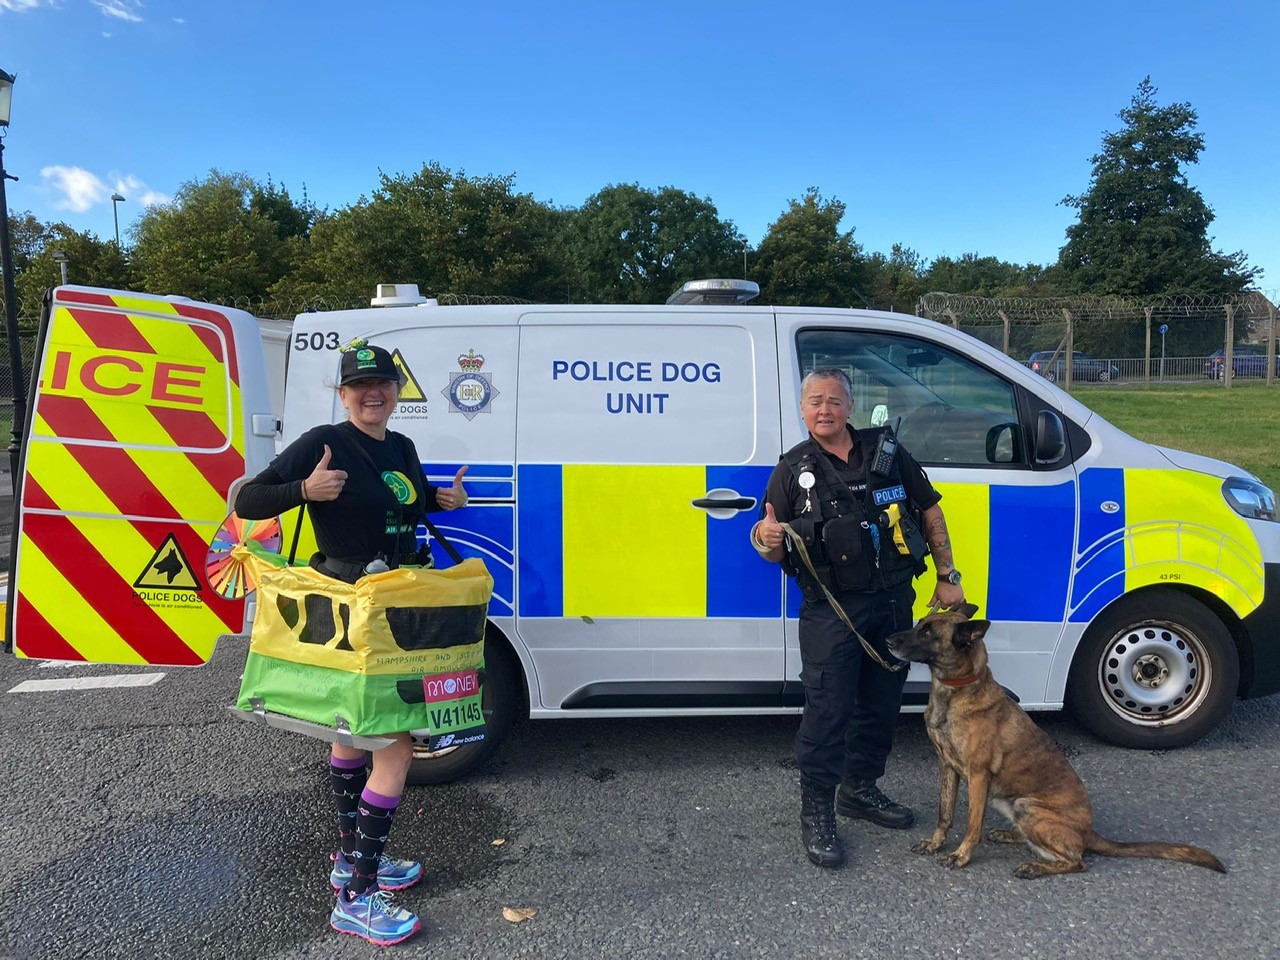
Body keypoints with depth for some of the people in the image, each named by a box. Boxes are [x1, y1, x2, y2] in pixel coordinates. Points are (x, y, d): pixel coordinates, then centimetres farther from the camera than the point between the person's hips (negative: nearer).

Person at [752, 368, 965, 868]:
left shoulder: (888, 451, 5)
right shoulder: (793, 469, -1)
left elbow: (930, 511, 12)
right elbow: (776, 551, -2)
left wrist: (947, 576, 8)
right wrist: (765, 539, -26)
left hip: (894, 602, 4)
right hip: (831, 609, -4)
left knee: (882, 703, 15)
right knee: (827, 710, -4)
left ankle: (860, 789, 35)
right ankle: (816, 814, 11)